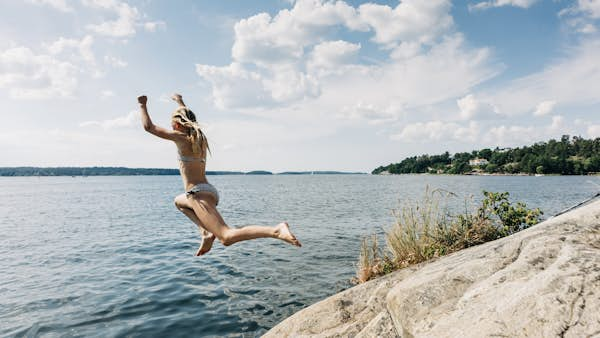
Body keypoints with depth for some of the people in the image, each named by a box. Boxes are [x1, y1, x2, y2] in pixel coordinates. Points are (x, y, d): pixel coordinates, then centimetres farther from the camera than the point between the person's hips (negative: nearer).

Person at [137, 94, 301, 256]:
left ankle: (276, 230, -39)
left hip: (199, 194, -9)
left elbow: (148, 127, 3)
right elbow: (188, 119, 38)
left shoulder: (180, 137, -5)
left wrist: (143, 105, 18)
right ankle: (206, 232, 15)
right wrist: (180, 102, 52)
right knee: (179, 201, 38)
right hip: (210, 191, 9)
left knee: (227, 238, -20)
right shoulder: (199, 136, 16)